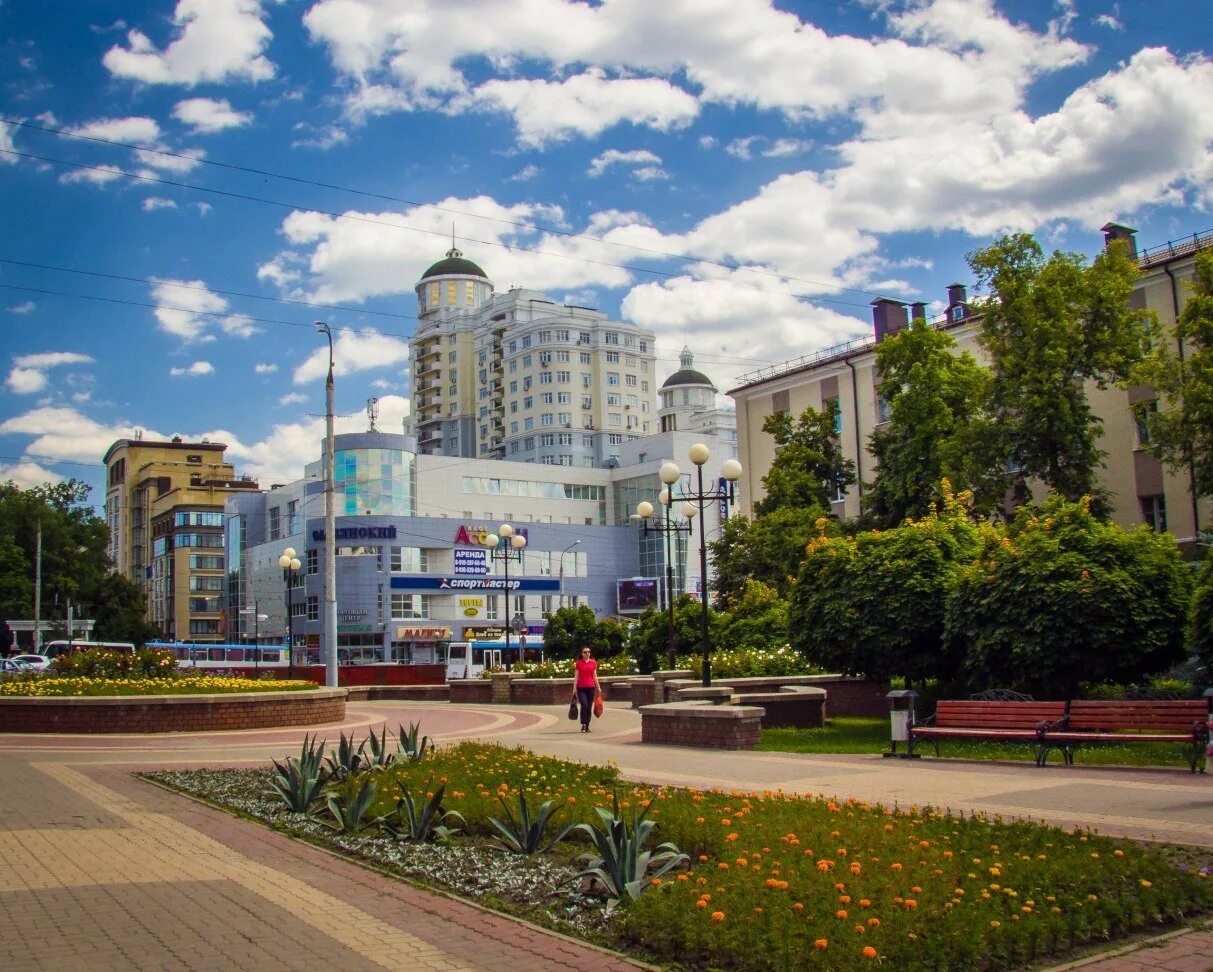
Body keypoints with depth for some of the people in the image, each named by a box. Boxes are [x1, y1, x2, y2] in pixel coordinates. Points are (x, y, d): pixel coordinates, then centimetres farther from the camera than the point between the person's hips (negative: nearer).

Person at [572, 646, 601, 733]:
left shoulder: (593, 663, 8)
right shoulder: (578, 663, 2)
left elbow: (595, 676, 10)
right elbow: (576, 676, 2)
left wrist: (598, 687, 6)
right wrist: (574, 688, -3)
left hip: (591, 687, 2)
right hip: (581, 688, -2)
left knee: (589, 708, 4)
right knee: (584, 705, -16)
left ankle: (587, 726, 13)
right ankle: (583, 726, -8)